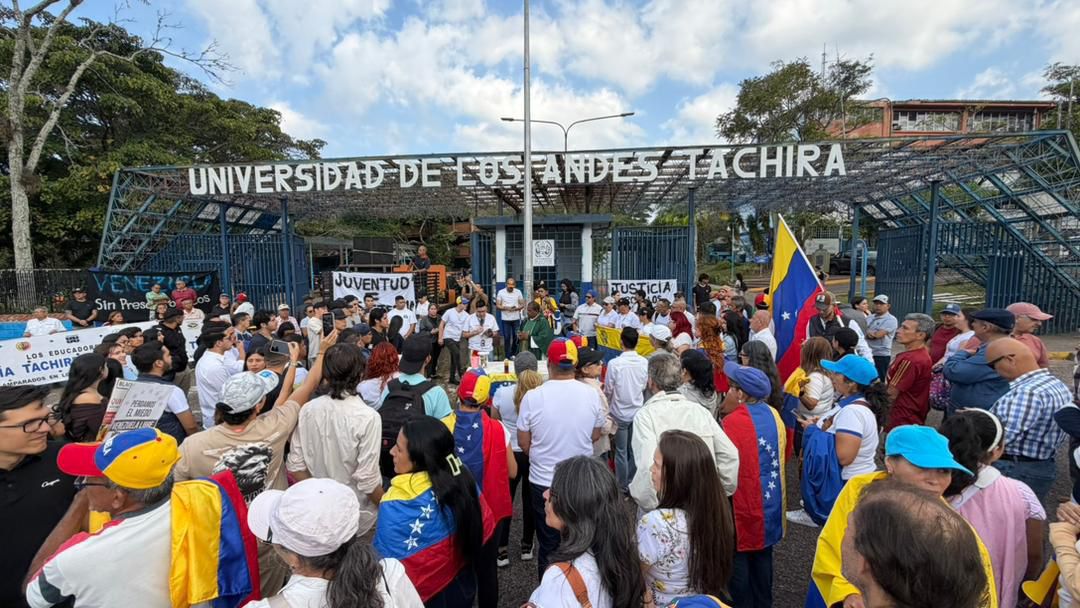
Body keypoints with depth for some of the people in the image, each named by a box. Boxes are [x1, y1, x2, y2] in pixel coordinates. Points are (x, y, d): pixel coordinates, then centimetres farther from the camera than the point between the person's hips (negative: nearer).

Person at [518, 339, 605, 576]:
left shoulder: (532, 397, -17)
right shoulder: (591, 394, -12)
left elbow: (523, 442, -6)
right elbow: (595, 436, 2)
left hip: (543, 481, -1)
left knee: (548, 545, 17)